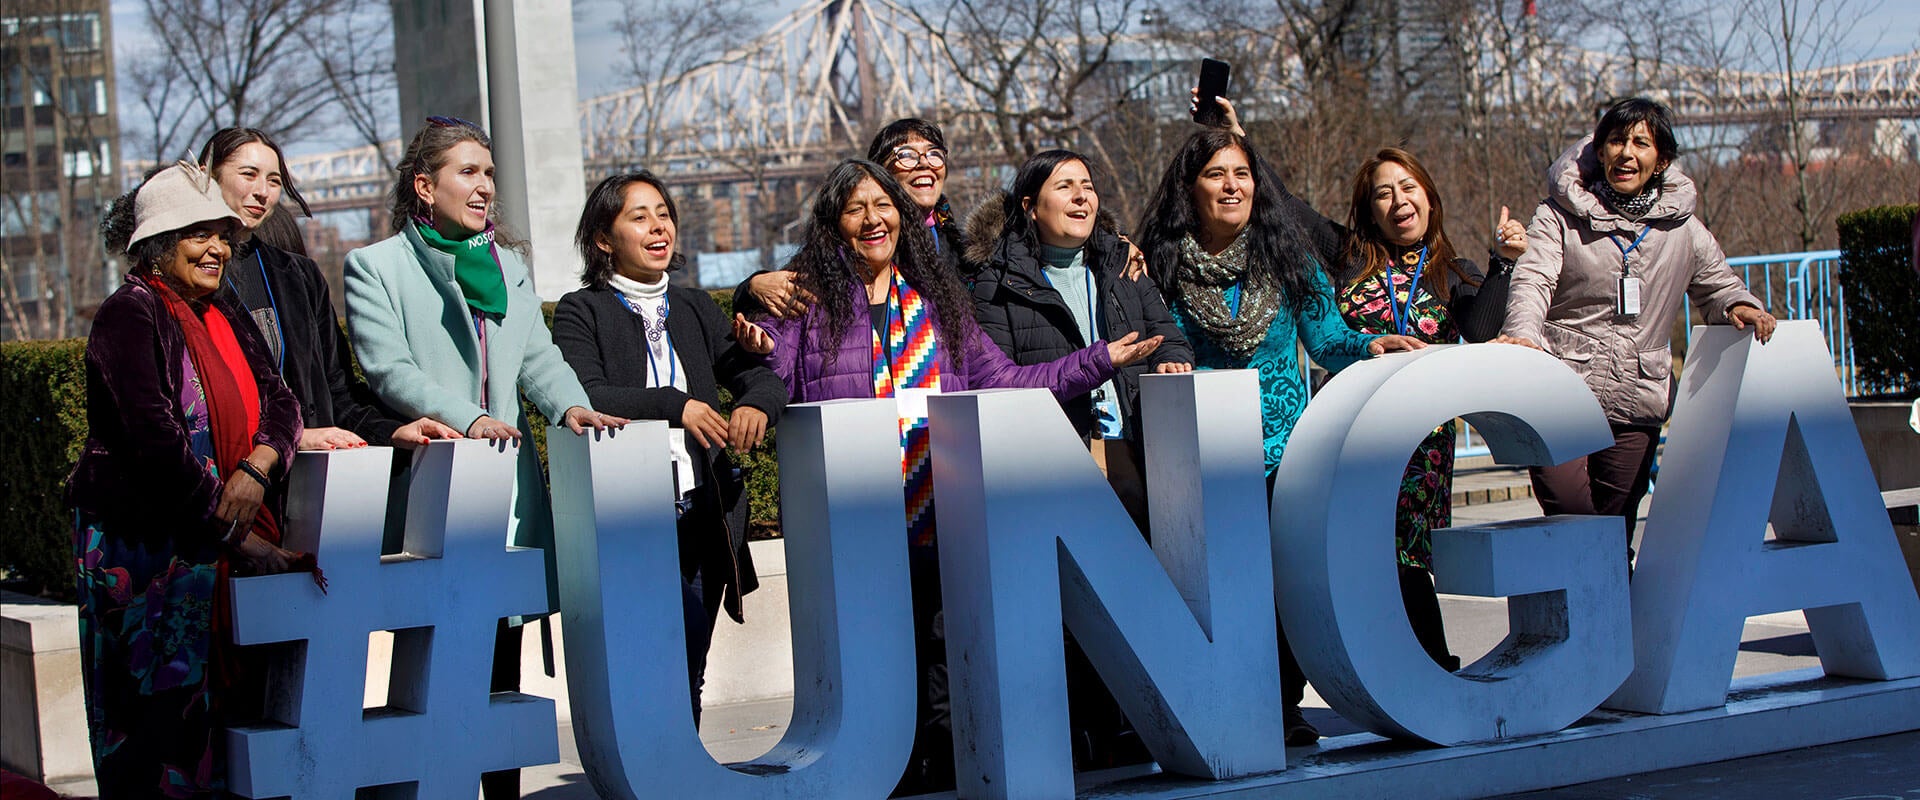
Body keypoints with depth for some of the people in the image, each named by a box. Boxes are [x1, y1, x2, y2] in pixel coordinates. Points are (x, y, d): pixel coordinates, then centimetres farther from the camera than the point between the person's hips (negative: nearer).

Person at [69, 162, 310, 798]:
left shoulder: (225, 317, 16)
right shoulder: (129, 316, -10)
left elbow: (279, 400, 9)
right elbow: (157, 439, -19)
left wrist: (257, 468, -15)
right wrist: (250, 547, -22)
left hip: (222, 549, 7)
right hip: (144, 547, -7)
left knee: (224, 693, 5)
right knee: (161, 710, -5)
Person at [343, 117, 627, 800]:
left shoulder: (509, 266, 22)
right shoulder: (375, 267, 3)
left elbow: (537, 357, 11)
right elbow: (388, 368, -9)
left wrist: (570, 405, -11)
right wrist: (465, 418, -23)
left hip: (507, 485, 5)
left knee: (503, 659, 6)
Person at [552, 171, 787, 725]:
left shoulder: (695, 309, 18)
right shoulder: (581, 313, 2)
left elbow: (759, 373, 9)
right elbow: (584, 397, -14)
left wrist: (757, 404, -14)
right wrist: (674, 405, -25)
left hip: (704, 512, 5)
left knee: (689, 666, 7)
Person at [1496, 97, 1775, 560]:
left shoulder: (1681, 229, 13)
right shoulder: (1561, 215, 4)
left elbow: (1717, 285, 26)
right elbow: (1533, 279, -9)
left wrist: (1737, 307, 1)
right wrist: (1523, 333, -31)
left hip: (1636, 404, 3)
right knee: (1569, 515, -17)